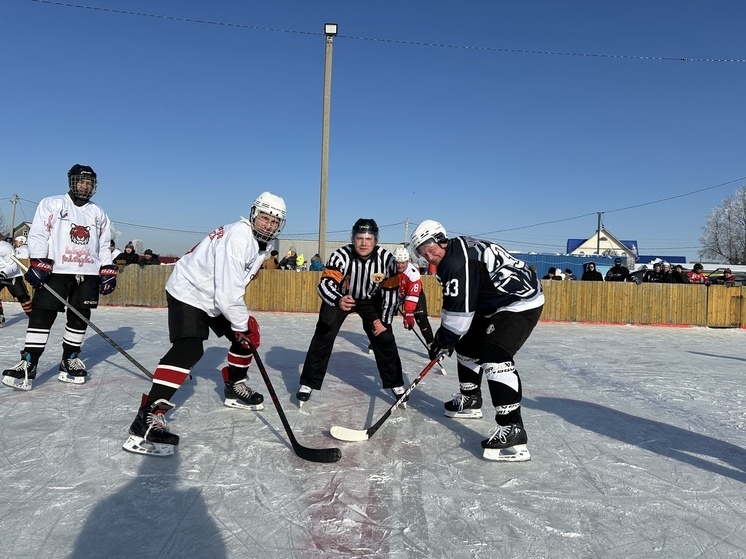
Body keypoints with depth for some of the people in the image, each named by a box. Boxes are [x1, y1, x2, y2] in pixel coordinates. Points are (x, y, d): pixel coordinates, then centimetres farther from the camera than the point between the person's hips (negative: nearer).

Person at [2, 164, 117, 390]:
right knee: (41, 316, -7)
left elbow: (104, 246, 17)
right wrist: (38, 264, -14)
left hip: (88, 274, 4)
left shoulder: (98, 214, 15)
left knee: (79, 319, 7)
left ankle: (69, 361, 19)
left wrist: (108, 271, 8)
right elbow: (37, 234, -3)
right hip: (55, 271, -4)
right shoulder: (52, 204, 3)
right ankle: (28, 364, -4)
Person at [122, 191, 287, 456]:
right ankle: (148, 416, -28)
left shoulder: (263, 244, 3)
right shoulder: (238, 237, -28)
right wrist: (242, 324, -19)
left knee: (247, 336, 14)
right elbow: (228, 291, -30)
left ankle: (235, 387, 34)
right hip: (188, 292, -10)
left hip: (217, 298, 10)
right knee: (189, 349, -26)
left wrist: (245, 321, 10)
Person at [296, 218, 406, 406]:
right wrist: (338, 300, -59)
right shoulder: (340, 255, -32)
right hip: (339, 297, -1)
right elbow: (325, 284, -39)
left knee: (385, 338, -4)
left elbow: (391, 291, -14)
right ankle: (308, 383, 0)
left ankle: (396, 383, 14)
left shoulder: (386, 258, -25)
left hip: (371, 299, 2)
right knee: (323, 336, -12)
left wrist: (384, 320, -14)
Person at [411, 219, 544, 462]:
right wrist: (447, 338, 17)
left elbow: (459, 310, -23)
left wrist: (444, 339, -9)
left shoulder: (457, 262, -24)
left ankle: (512, 430, -28)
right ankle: (470, 401, 37)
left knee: (494, 356, -26)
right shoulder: (457, 250, 9)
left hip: (521, 302, -11)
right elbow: (458, 303, 17)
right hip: (497, 304, 11)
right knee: (467, 346, 18)